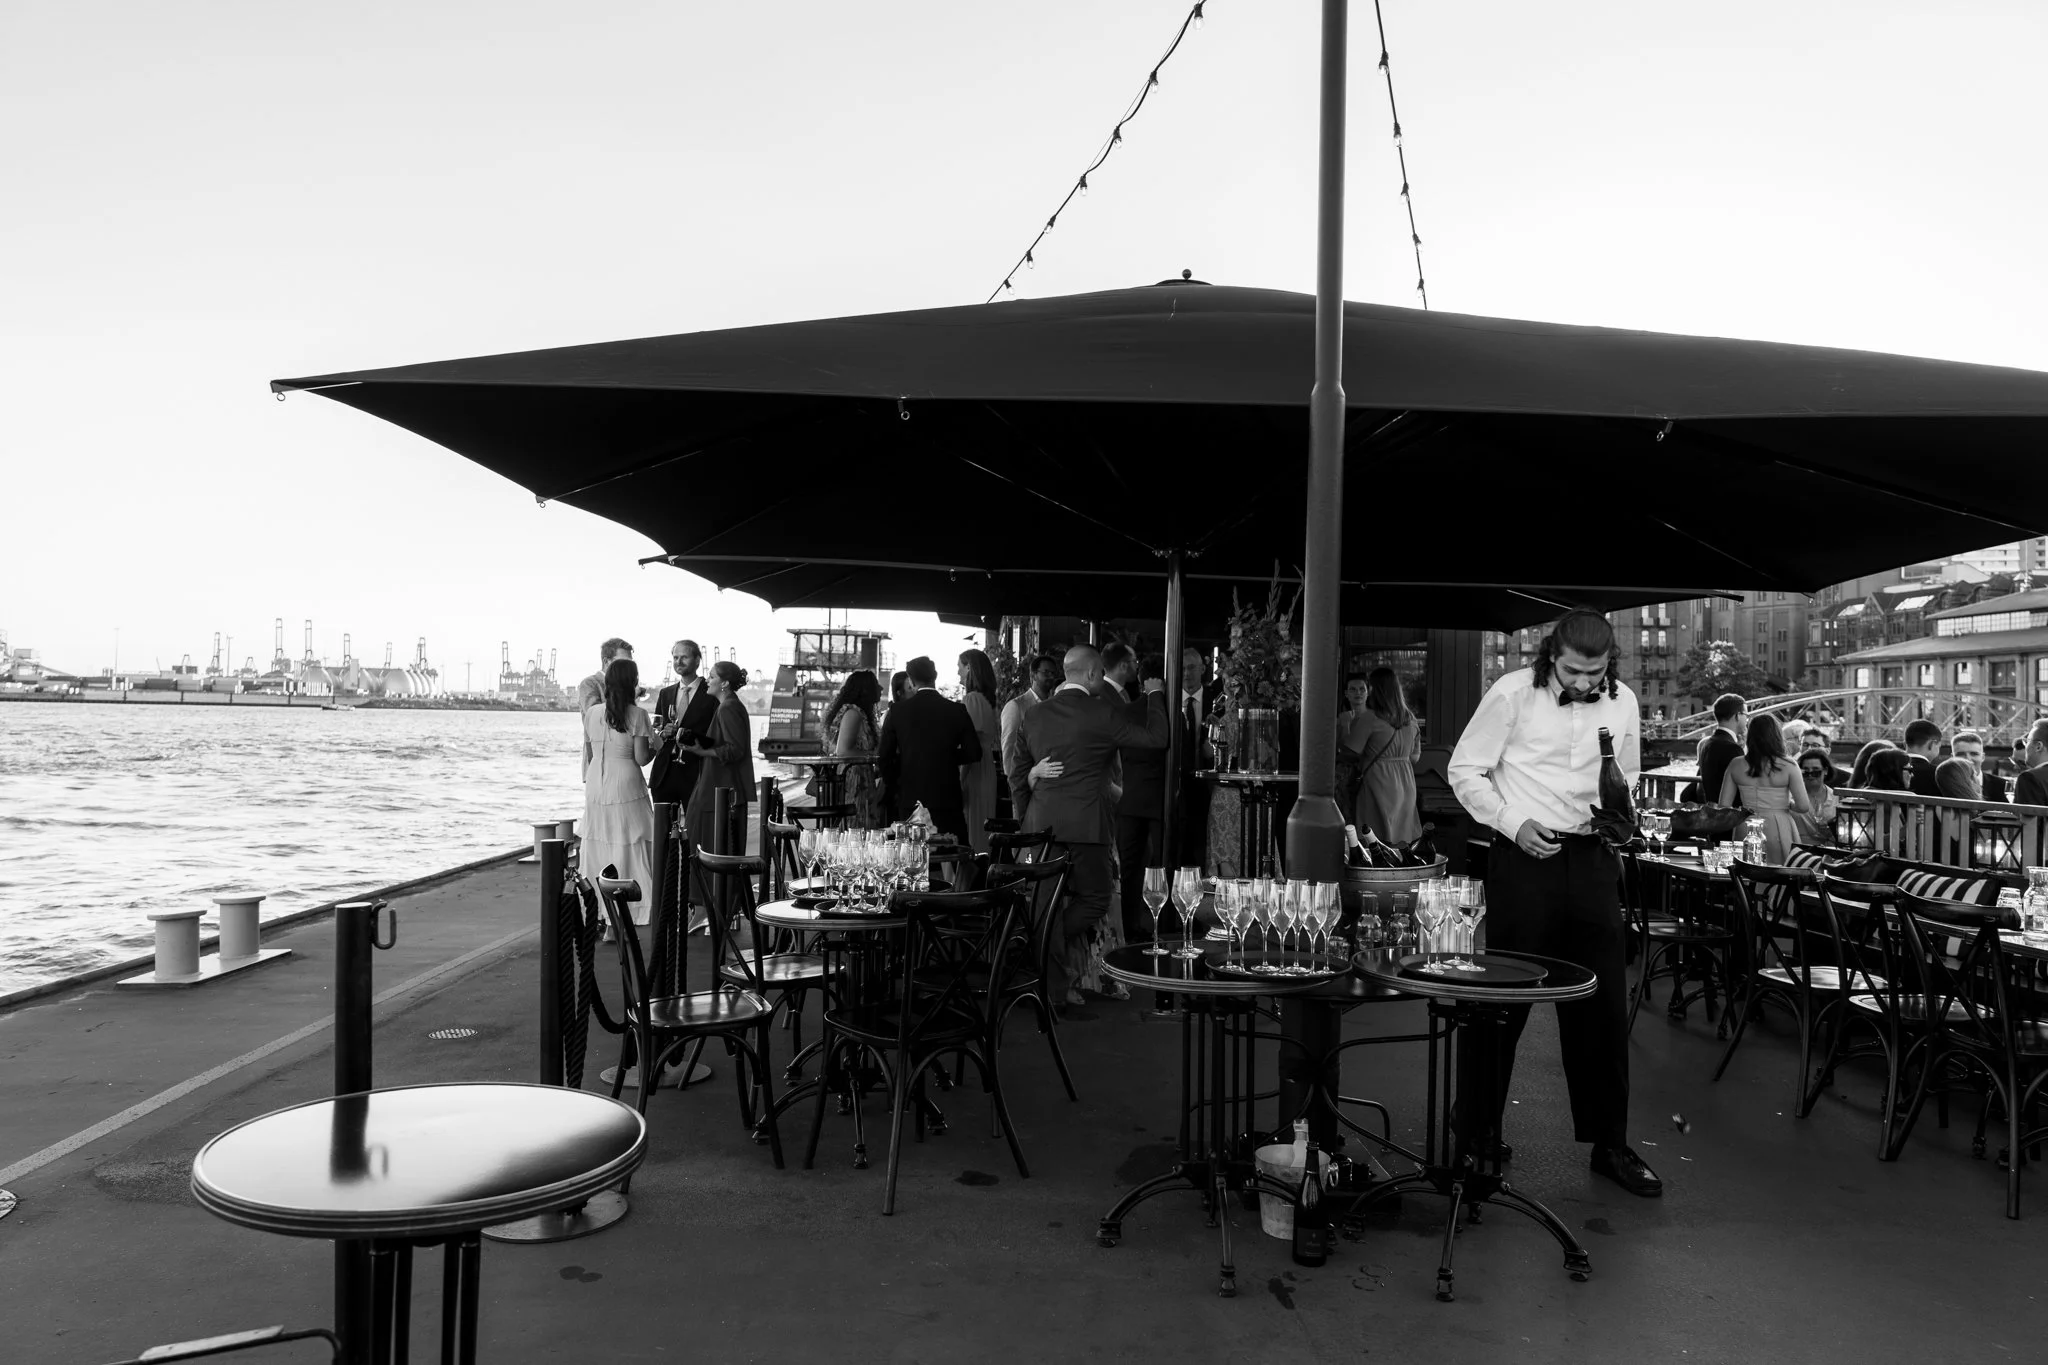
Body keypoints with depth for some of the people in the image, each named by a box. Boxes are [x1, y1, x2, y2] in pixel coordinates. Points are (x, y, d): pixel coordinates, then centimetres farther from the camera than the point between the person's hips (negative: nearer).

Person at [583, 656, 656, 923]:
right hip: (626, 788, -4)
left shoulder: (592, 713, 4)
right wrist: (656, 746, 7)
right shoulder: (637, 715, -9)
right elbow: (641, 759, -10)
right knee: (627, 849, 2)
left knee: (598, 850, 11)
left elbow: (589, 752, 9)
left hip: (595, 788, 5)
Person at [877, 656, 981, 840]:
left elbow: (884, 757, 1)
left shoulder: (897, 711, -2)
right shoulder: (956, 710, -2)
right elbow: (973, 752, 1)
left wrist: (893, 787, 15)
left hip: (910, 798, 0)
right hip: (947, 797, 0)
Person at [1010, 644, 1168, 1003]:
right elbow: (1156, 738, -4)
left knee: (1052, 902, 13)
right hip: (1085, 822, -6)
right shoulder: (1102, 713, -8)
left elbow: (1017, 773, 13)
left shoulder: (1034, 714, 9)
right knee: (1094, 899, 7)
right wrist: (1155, 696, 10)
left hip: (1042, 822, 6)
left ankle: (1059, 981, 18)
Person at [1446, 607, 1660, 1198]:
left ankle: (1609, 1143, 18)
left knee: (1603, 1004, 5)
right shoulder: (1512, 694, -7)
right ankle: (1477, 1133, 17)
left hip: (1592, 858, 4)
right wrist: (1513, 823, -14)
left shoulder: (1622, 703, 8)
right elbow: (1465, 771, -3)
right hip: (1524, 857, -4)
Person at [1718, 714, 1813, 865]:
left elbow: (1724, 805, 0)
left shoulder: (1735, 766, -2)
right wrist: (1788, 803, 10)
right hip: (1779, 829, -2)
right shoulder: (1788, 766, -8)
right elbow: (1804, 807, -9)